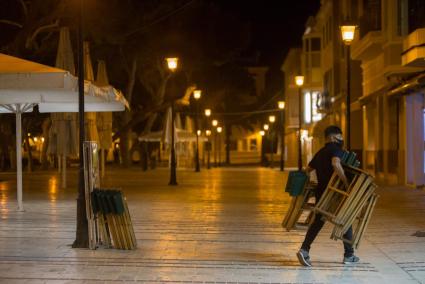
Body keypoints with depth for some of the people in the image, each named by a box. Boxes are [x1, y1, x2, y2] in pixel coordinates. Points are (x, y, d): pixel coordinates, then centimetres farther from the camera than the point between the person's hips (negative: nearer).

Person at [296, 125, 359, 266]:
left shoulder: (320, 153, 16)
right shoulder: (335, 149, -9)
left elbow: (307, 170, 22)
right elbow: (336, 164, -30)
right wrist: (346, 182, -28)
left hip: (321, 192, 7)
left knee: (317, 222, 10)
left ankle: (304, 249, -7)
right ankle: (349, 255, 15)